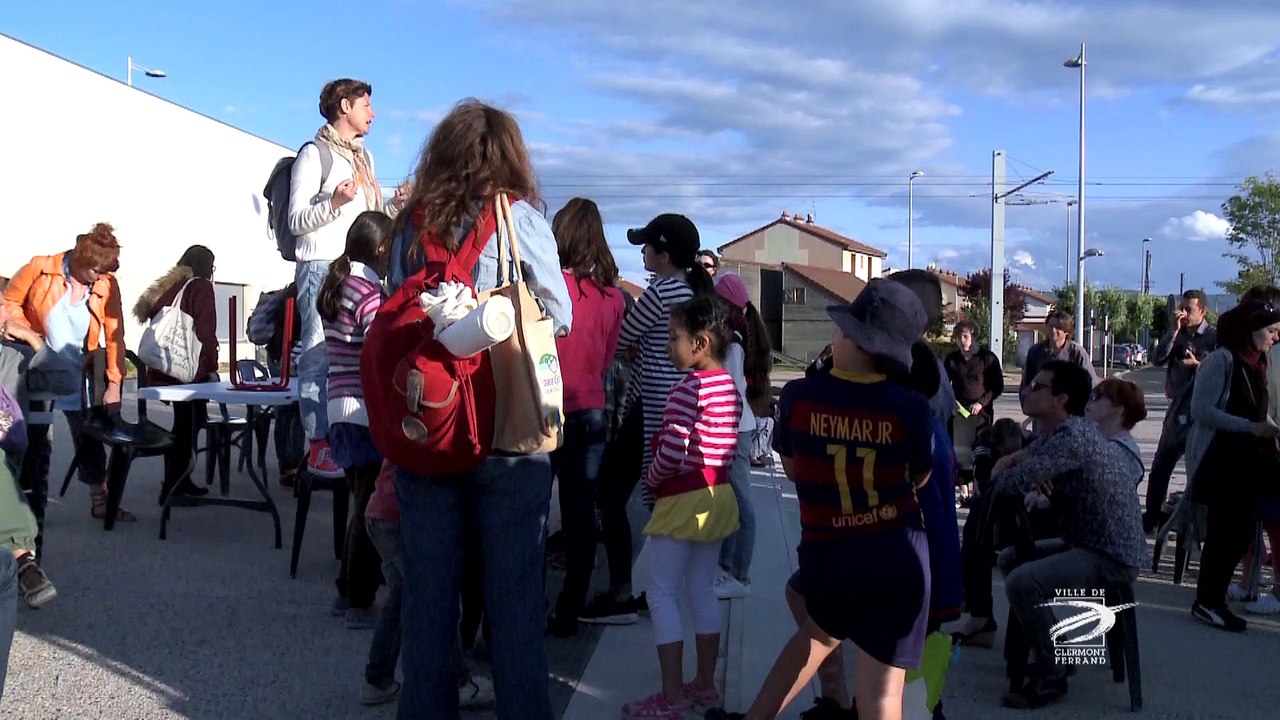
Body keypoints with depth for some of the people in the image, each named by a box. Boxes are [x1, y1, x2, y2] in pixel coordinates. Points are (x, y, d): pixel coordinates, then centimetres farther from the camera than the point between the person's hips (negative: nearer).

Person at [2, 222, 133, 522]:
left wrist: (114, 383, -15)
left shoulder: (107, 284, -12)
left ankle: (100, 501, 17)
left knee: (89, 439, 8)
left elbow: (114, 336, -11)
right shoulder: (40, 269, -16)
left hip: (80, 376, 2)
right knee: (35, 439, 7)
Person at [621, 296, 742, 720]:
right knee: (702, 590, 16)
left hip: (683, 499, -8)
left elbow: (672, 453, -23)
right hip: (719, 495, 8)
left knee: (662, 595, 0)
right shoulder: (730, 387, 7)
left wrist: (650, 482, -7)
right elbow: (727, 449, 9)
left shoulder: (689, 387, -18)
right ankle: (705, 686, 24)